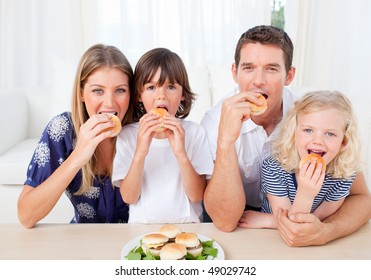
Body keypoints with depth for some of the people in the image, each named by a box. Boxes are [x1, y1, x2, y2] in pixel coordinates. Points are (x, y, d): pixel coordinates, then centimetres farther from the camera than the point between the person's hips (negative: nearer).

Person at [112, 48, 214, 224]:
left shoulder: (194, 133, -3)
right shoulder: (127, 135, -1)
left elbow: (197, 196, -7)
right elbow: (129, 197, -6)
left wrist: (180, 153, -22)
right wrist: (140, 153, -20)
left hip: (187, 224, 0)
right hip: (142, 225, 0)